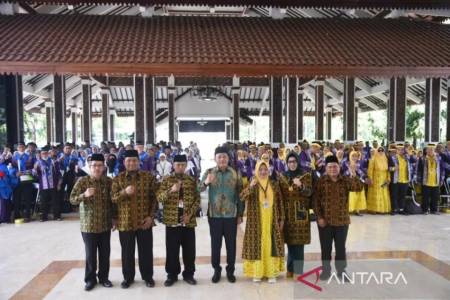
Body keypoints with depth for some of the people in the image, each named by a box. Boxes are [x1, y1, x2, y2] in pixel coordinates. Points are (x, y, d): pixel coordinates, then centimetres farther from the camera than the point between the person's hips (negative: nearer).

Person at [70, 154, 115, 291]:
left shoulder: (109, 181, 0)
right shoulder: (82, 181, -6)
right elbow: (72, 199, -10)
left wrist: (114, 218, 7)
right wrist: (85, 195, -29)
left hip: (105, 224, 2)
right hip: (88, 224, -2)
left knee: (105, 253, 10)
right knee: (90, 254, 8)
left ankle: (104, 277, 27)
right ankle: (90, 279, 25)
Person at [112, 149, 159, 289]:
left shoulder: (149, 177, -1)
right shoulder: (118, 179, 2)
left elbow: (154, 198, 0)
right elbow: (113, 199, -5)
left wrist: (151, 216, -8)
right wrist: (125, 192, -24)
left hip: (144, 221, 0)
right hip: (125, 222, 1)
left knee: (146, 251, 9)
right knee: (127, 252, 12)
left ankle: (148, 276, 27)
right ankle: (128, 277, 30)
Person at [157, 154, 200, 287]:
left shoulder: (192, 180, 5)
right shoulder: (167, 180, 2)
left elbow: (197, 199, 4)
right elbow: (159, 198, -6)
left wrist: (190, 214, -9)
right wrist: (171, 190, -24)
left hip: (188, 220, 1)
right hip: (172, 220, -1)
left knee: (189, 249, 8)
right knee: (172, 250, 7)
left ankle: (188, 274, 23)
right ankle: (172, 275, 22)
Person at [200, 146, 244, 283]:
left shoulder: (235, 173, 1)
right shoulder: (209, 172, -1)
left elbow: (240, 195, 4)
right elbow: (198, 190, -10)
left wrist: (240, 214, 3)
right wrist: (206, 182, -30)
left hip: (231, 215, 1)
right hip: (214, 215, 0)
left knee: (231, 244, 9)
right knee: (215, 244, 9)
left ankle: (230, 271, 25)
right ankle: (216, 270, 25)